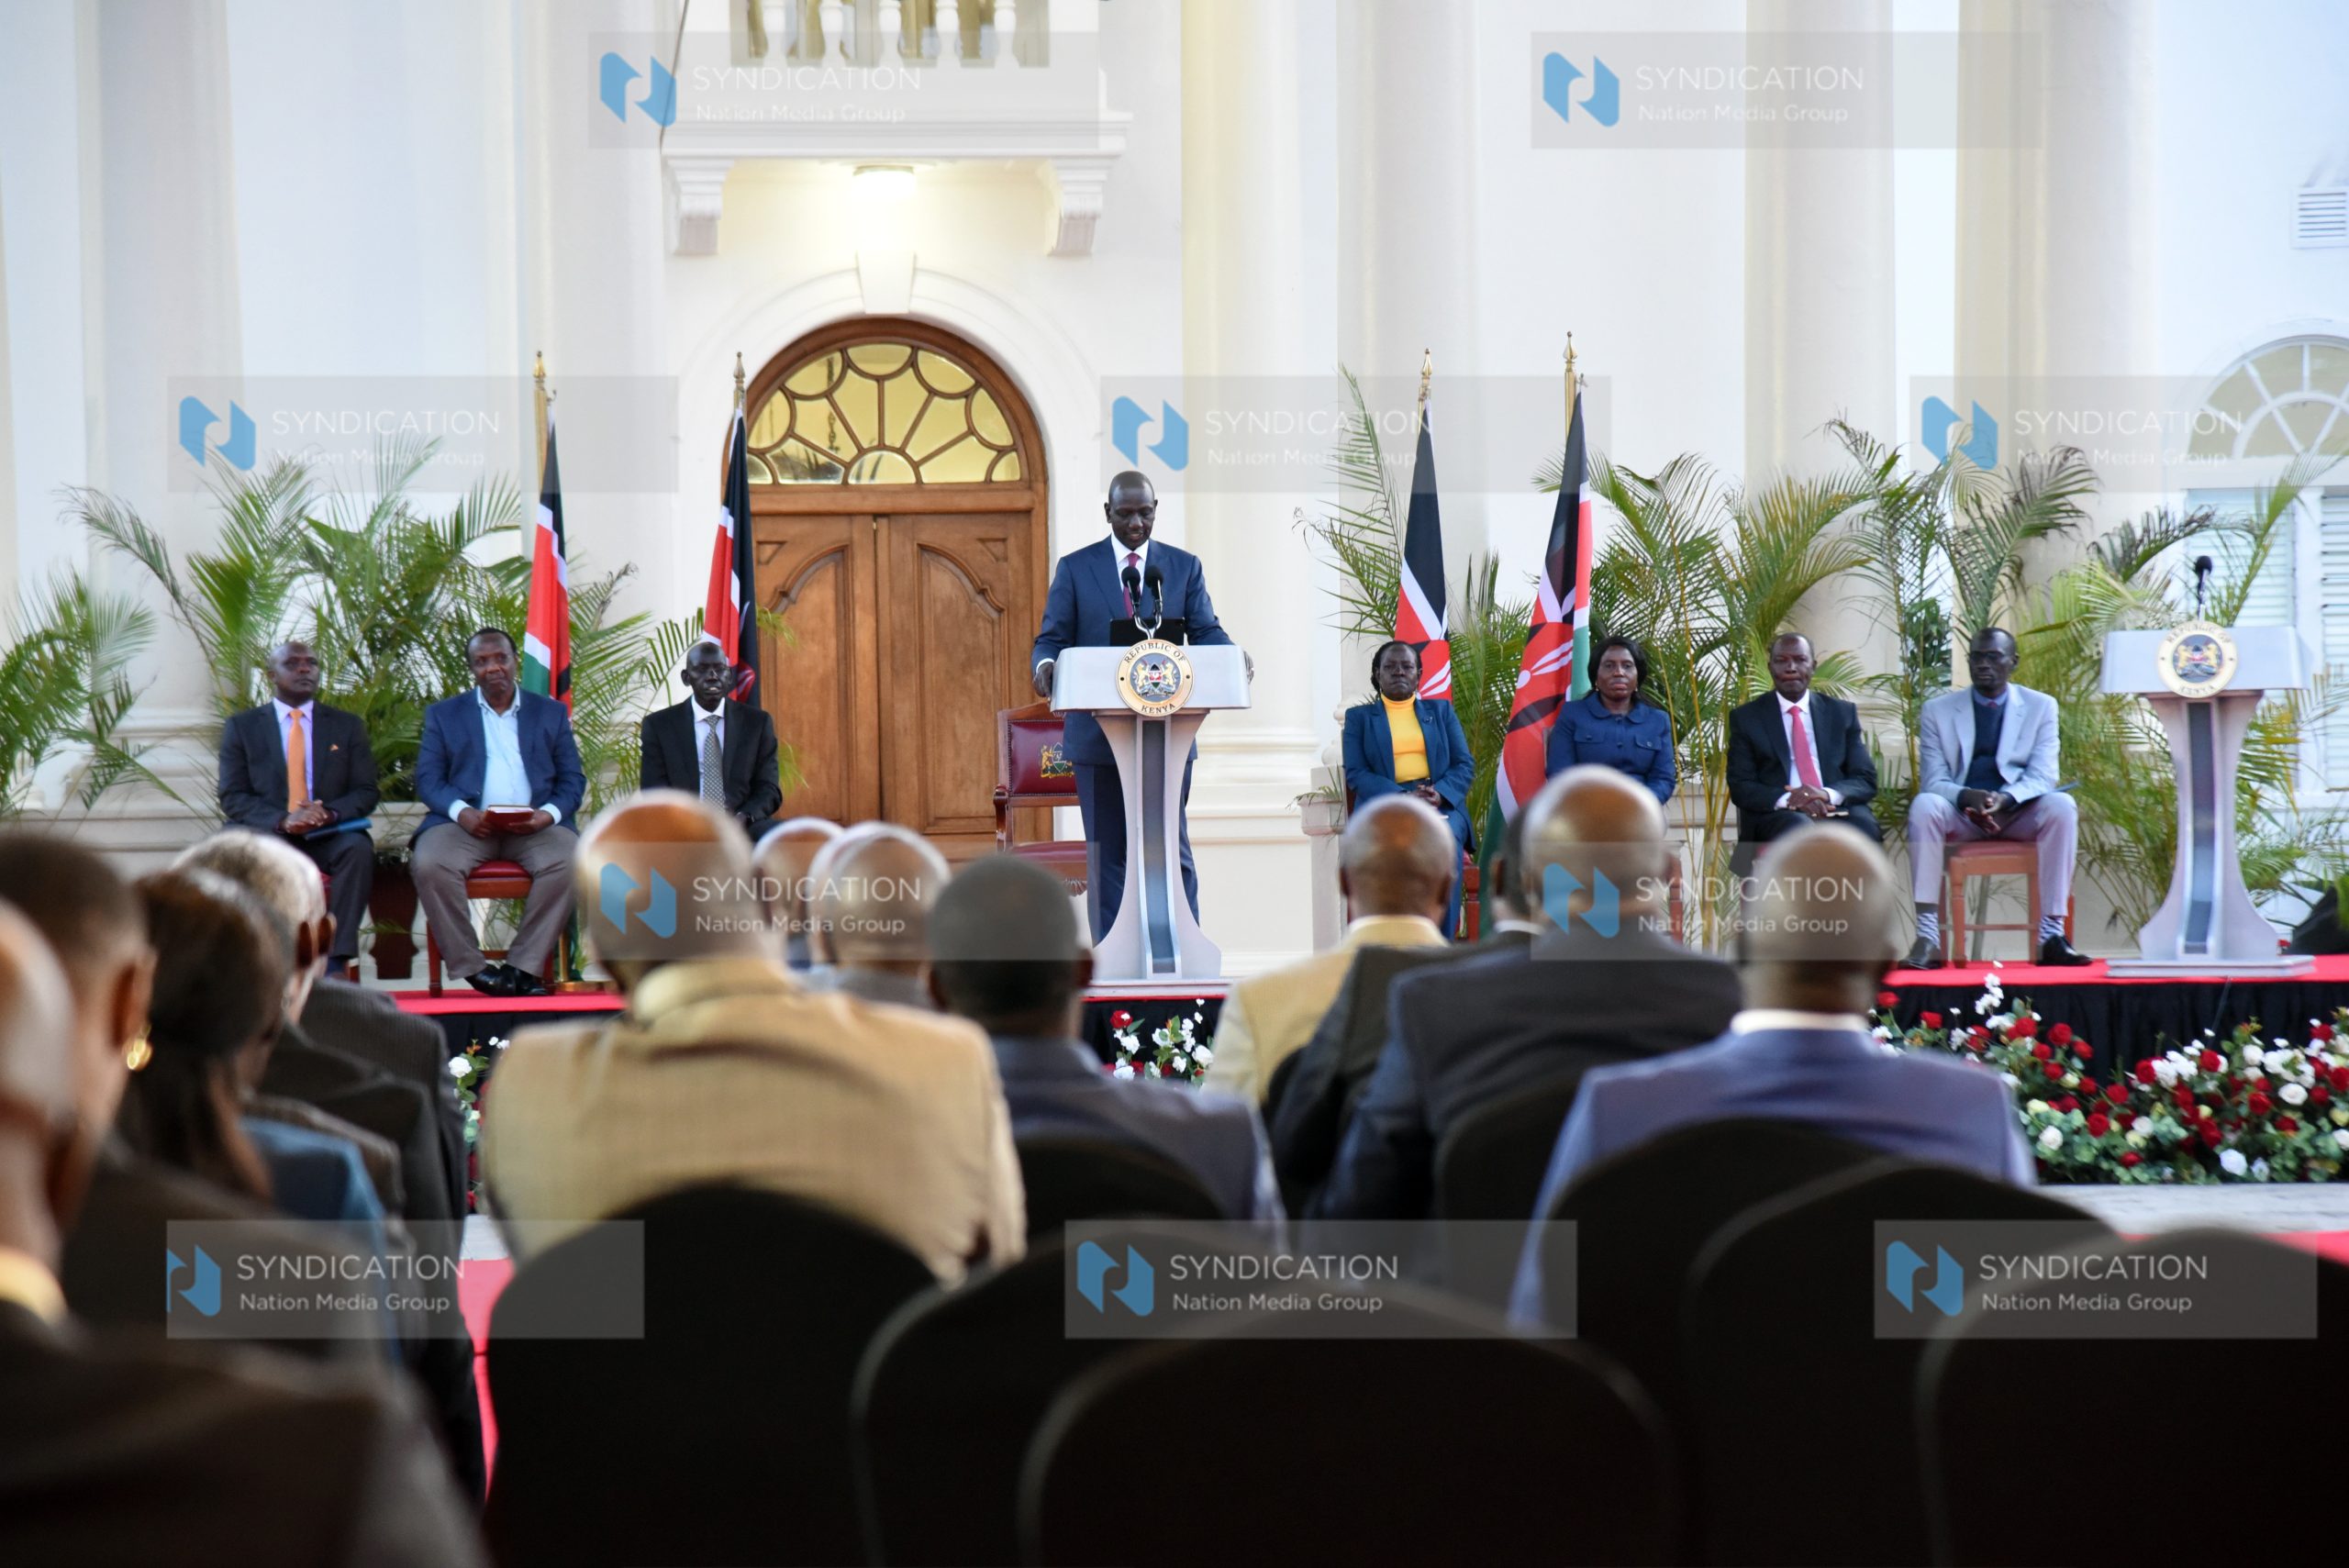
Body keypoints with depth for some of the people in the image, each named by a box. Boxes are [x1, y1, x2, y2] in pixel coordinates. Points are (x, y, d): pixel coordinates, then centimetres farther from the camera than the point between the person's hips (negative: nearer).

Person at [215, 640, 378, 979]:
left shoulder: (348, 726, 13)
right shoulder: (241, 728, 9)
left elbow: (367, 792, 7)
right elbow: (232, 798, 0)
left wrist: (329, 812, -17)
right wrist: (283, 820, -19)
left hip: (329, 837, 1)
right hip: (267, 835, -1)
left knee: (359, 849, -33)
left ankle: (337, 961, -35)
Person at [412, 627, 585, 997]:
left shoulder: (551, 713, 19)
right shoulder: (443, 715, 17)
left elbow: (573, 780, 13)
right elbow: (428, 780, 7)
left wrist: (548, 814, -10)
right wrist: (461, 812, -14)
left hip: (532, 826, 0)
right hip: (467, 823, 0)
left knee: (571, 858, -32)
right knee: (430, 863, -33)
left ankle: (524, 967, -24)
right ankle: (471, 967, -23)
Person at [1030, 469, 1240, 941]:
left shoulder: (1184, 567, 10)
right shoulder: (1076, 568, 7)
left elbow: (1205, 632, 2)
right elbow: (1052, 639, 3)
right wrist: (1045, 665, -21)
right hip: (1099, 736, 0)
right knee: (1107, 853, 3)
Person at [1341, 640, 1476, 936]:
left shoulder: (1441, 711, 23)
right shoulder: (1359, 717, 18)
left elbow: (1465, 764, 12)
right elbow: (1356, 773, 4)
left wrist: (1439, 793, -11)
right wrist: (1404, 798, -13)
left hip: (1441, 803, 1)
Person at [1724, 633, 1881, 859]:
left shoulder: (1842, 713, 18)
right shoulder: (1746, 717, 13)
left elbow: (1866, 781, 12)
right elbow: (1740, 787, 5)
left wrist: (1828, 794, -12)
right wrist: (1787, 800, -16)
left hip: (1837, 810, 2)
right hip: (1777, 816, -2)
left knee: (1864, 826, -33)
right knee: (1797, 828, -38)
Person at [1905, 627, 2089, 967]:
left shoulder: (2041, 706, 8)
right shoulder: (1937, 711, 8)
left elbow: (2043, 775, -3)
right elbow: (1933, 781, 0)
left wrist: (2005, 800, -25)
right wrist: (1966, 797, -24)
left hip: (2019, 812, 0)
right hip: (1961, 813, 0)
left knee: (2061, 807, -31)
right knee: (1924, 806, -32)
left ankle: (2051, 933, -32)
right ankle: (1927, 937, -38)